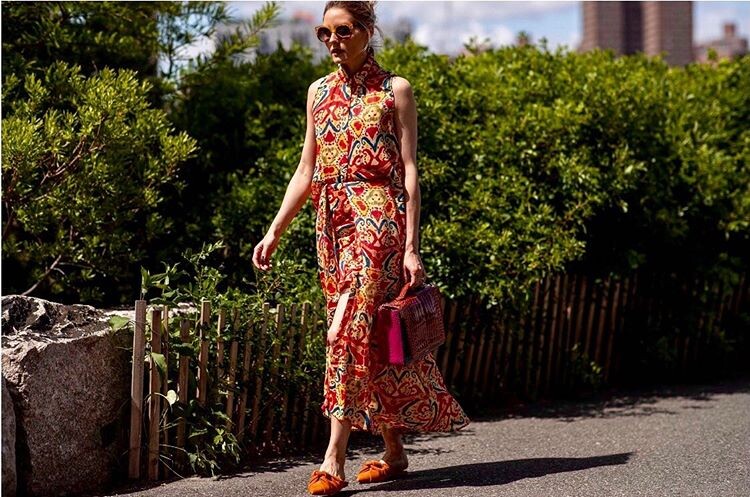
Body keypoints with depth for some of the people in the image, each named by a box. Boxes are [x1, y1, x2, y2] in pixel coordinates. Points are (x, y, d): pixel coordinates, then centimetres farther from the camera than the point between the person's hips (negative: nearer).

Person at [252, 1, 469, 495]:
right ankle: (394, 453, 16)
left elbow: (409, 171, -4)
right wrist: (275, 231, 8)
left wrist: (411, 246, -12)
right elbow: (306, 171, 16)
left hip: (378, 217, -5)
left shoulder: (395, 90, 0)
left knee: (352, 329, -15)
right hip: (333, 222, 6)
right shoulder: (319, 92, 15)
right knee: (370, 335, 8)